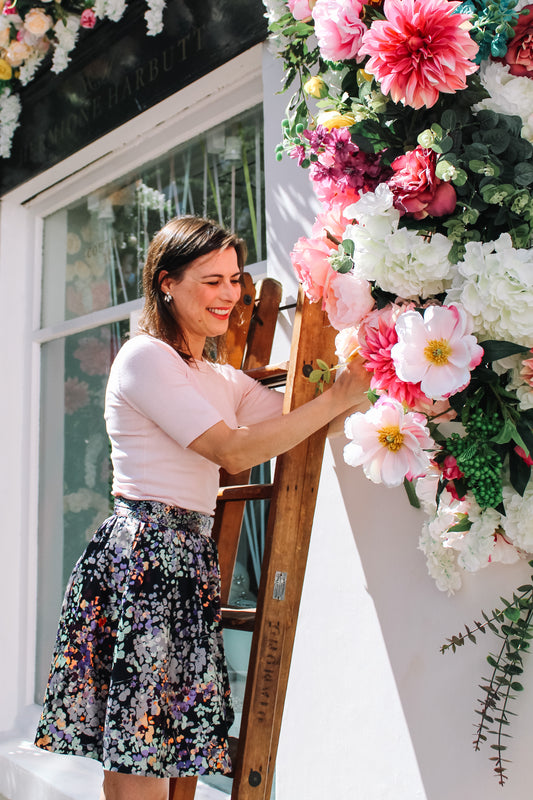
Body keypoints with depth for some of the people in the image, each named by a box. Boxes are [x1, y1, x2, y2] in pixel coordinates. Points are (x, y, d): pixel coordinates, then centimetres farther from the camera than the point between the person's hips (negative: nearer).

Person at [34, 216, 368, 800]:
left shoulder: (222, 378, 21)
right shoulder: (145, 357, -7)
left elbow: (291, 421, 14)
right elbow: (234, 451, -14)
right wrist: (337, 398, -12)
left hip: (190, 555, 8)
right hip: (142, 550, -8)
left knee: (175, 752, 10)